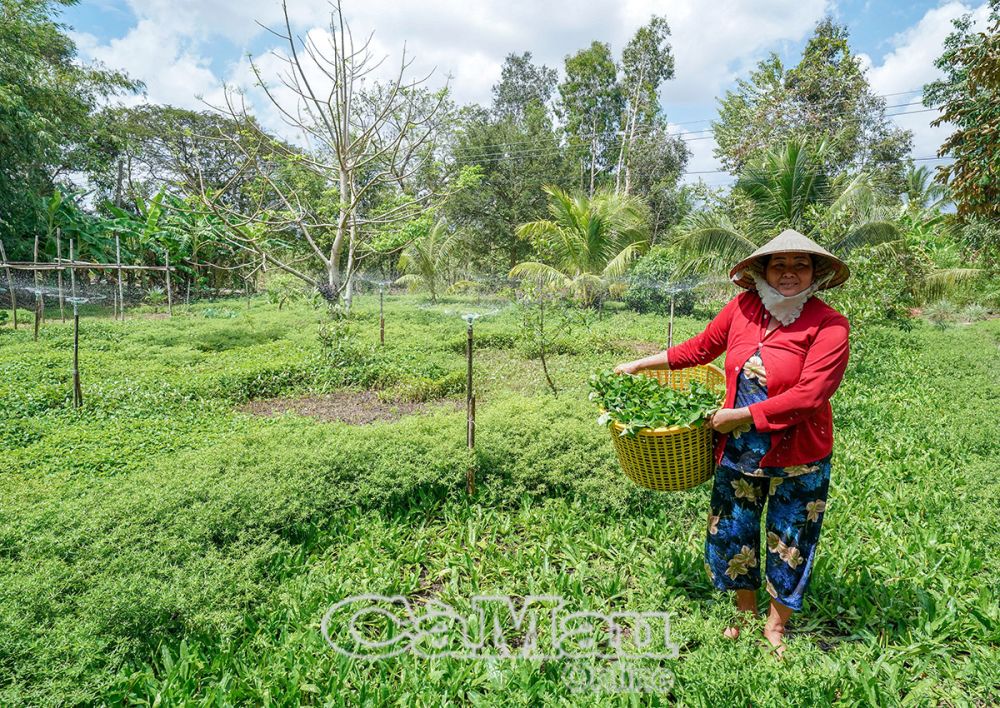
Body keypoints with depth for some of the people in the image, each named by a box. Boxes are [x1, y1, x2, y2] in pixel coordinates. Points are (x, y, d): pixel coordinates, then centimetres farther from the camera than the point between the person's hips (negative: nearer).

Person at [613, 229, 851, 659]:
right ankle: (745, 613, 43)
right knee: (732, 533, 18)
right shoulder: (744, 306, -5)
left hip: (797, 457, -4)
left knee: (790, 542, 15)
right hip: (737, 448, 4)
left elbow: (808, 396, -26)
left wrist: (737, 415, -22)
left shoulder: (828, 325, -17)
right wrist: (640, 364, 10)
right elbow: (702, 347, 7)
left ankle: (775, 625, 39)